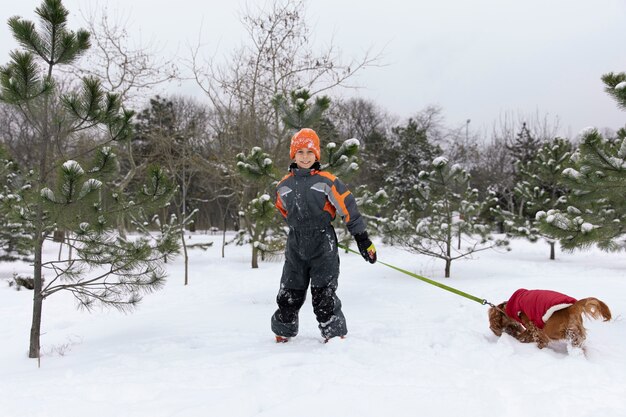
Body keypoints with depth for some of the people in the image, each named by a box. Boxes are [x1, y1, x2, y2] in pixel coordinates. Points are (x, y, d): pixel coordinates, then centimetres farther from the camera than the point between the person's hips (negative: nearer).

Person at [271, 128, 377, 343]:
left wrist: (363, 240, -6)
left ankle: (335, 334, 11)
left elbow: (349, 209, -6)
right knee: (289, 293, 10)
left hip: (323, 247, -4)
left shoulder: (328, 182, -8)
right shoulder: (284, 186, 5)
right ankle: (283, 331, 28)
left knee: (324, 294, -3)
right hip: (295, 247, 4)